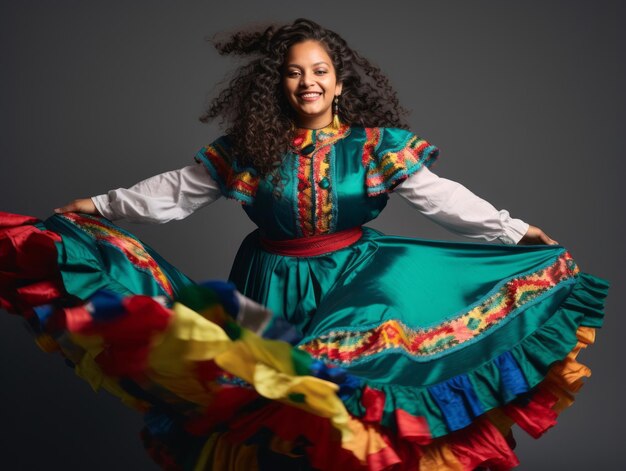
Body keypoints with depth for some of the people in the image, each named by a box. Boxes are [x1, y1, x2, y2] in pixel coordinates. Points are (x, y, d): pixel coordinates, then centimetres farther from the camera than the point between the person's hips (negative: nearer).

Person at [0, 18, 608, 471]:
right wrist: (98, 206, 6)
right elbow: (176, 190, 4)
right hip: (273, 292, 1)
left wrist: (515, 232, -20)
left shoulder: (377, 146, -7)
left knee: (346, 393, -4)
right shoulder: (249, 148, -3)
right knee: (271, 398, 5)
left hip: (352, 285, -1)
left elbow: (442, 196, -11)